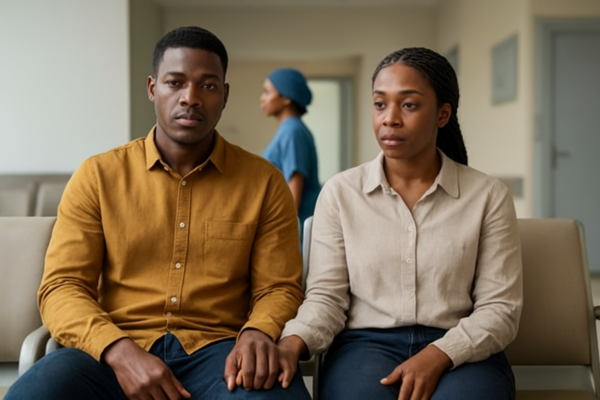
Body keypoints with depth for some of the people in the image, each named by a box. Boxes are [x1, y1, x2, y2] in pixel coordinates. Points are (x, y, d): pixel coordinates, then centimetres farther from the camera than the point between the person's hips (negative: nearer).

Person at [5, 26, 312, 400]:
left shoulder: (264, 181, 7)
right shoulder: (98, 176, 6)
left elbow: (279, 287, 7)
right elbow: (62, 286, 1)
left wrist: (258, 333, -17)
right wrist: (119, 350, -18)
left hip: (218, 349, 0)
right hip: (114, 351, 0)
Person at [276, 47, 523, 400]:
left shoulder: (488, 195, 4)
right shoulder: (341, 192, 5)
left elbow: (500, 307, 0)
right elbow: (326, 296, 3)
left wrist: (438, 356, -16)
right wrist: (293, 341, -19)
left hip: (461, 351, 1)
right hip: (366, 344, 0)